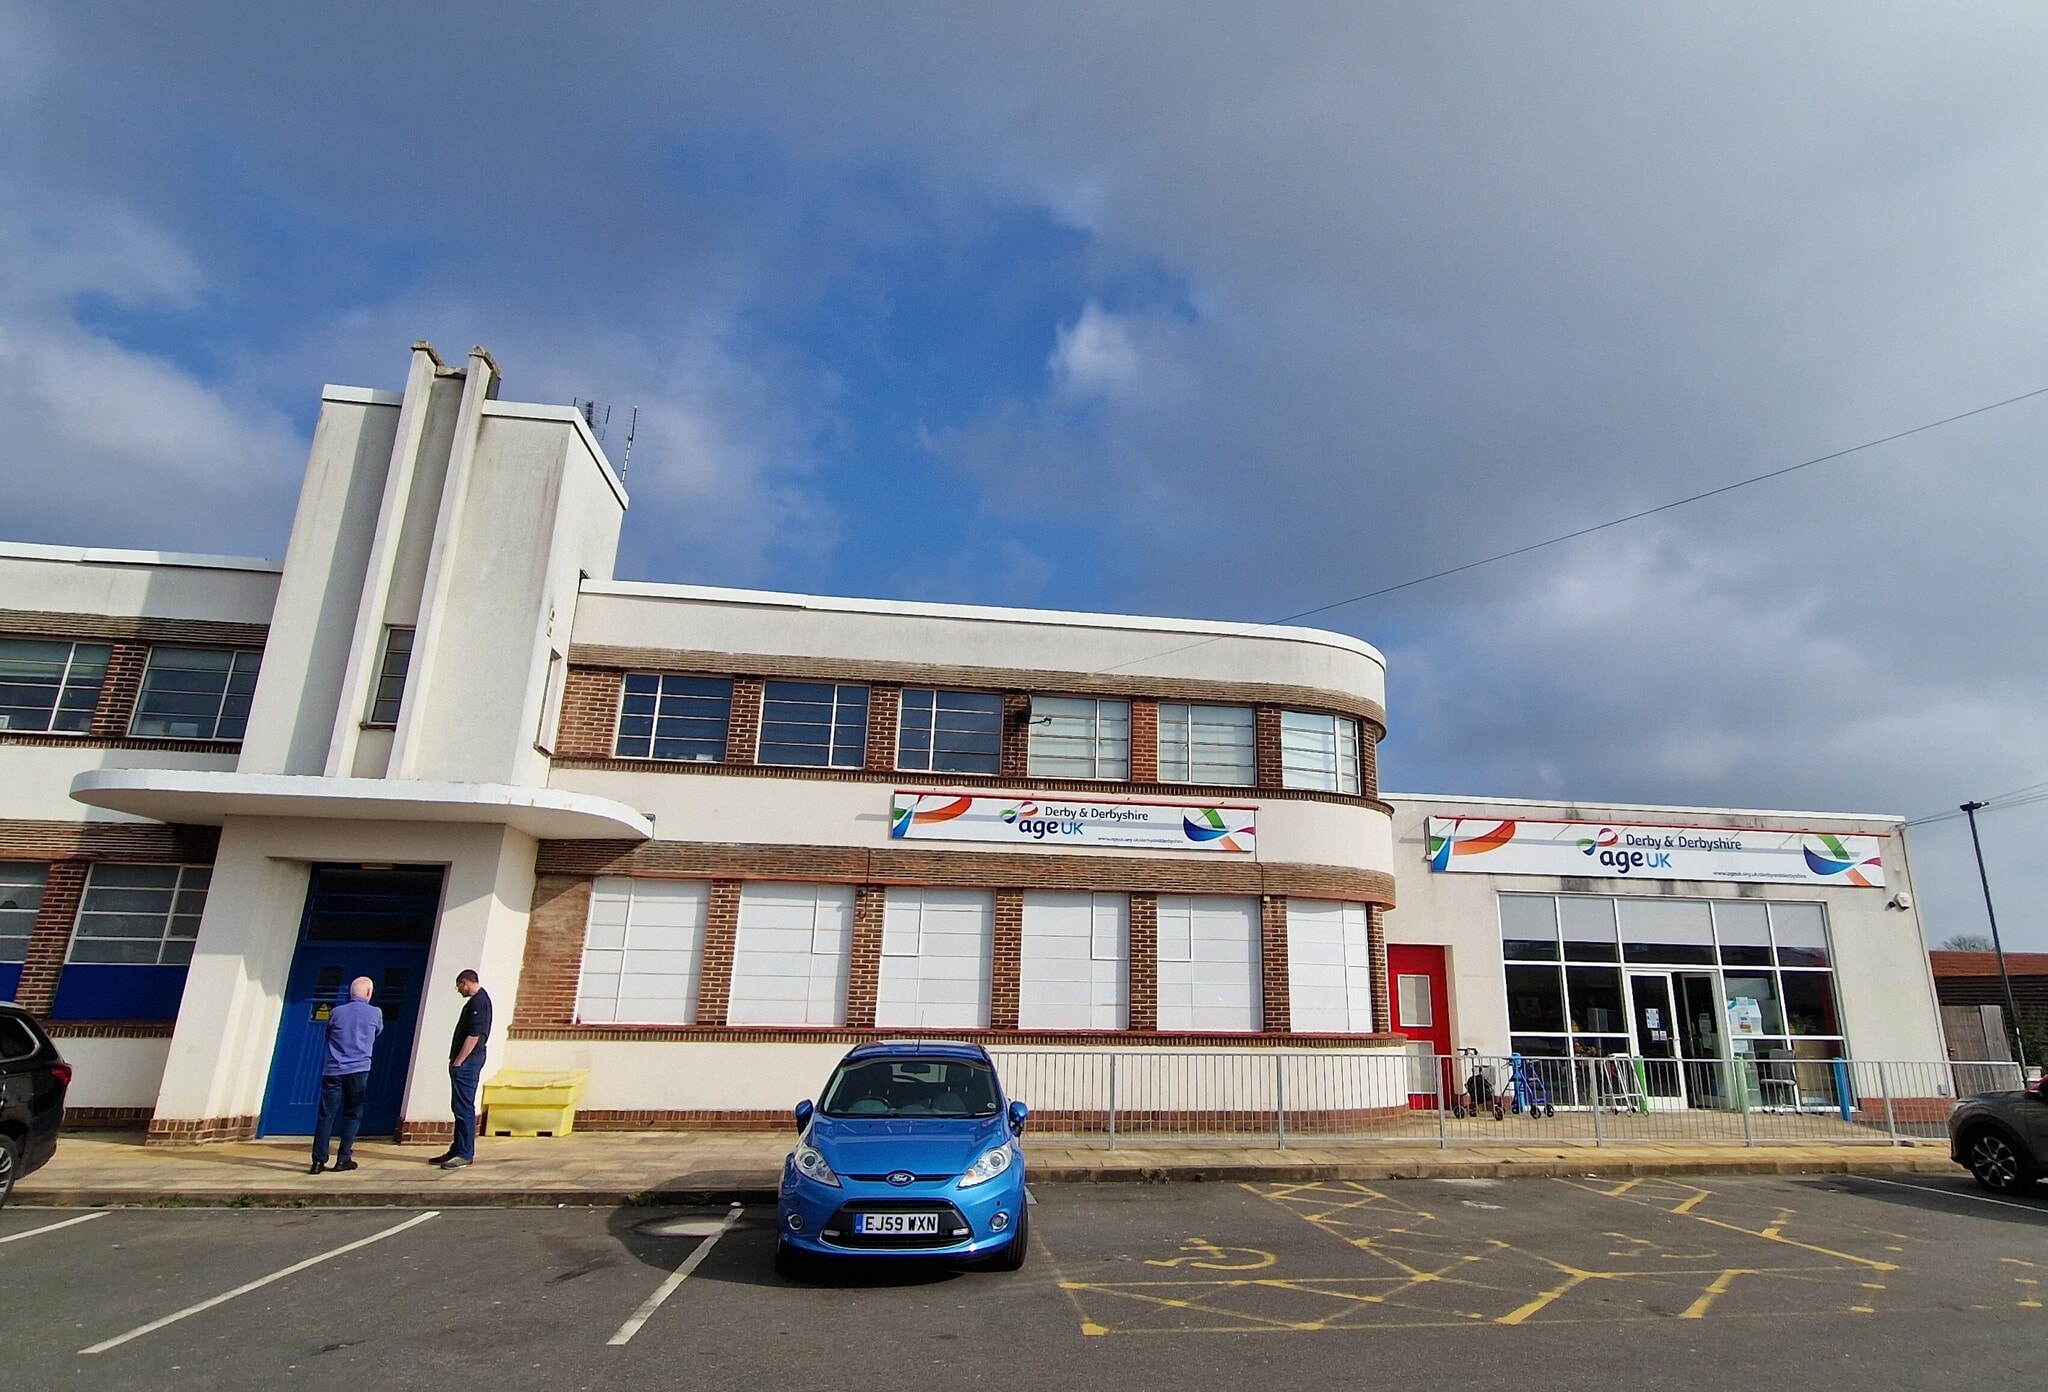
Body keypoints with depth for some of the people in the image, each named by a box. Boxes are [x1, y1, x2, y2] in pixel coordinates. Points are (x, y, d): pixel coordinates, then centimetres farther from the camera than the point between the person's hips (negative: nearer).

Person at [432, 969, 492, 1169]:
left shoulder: (479, 1002, -16)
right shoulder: (476, 1000, 17)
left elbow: (474, 1035, -22)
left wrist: (459, 1061, -19)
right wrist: (456, 1060, 17)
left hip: (467, 1062, -11)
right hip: (465, 1062, 11)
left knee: (464, 1107, -7)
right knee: (459, 1106, 15)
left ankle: (465, 1154, -3)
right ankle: (457, 1150, 23)